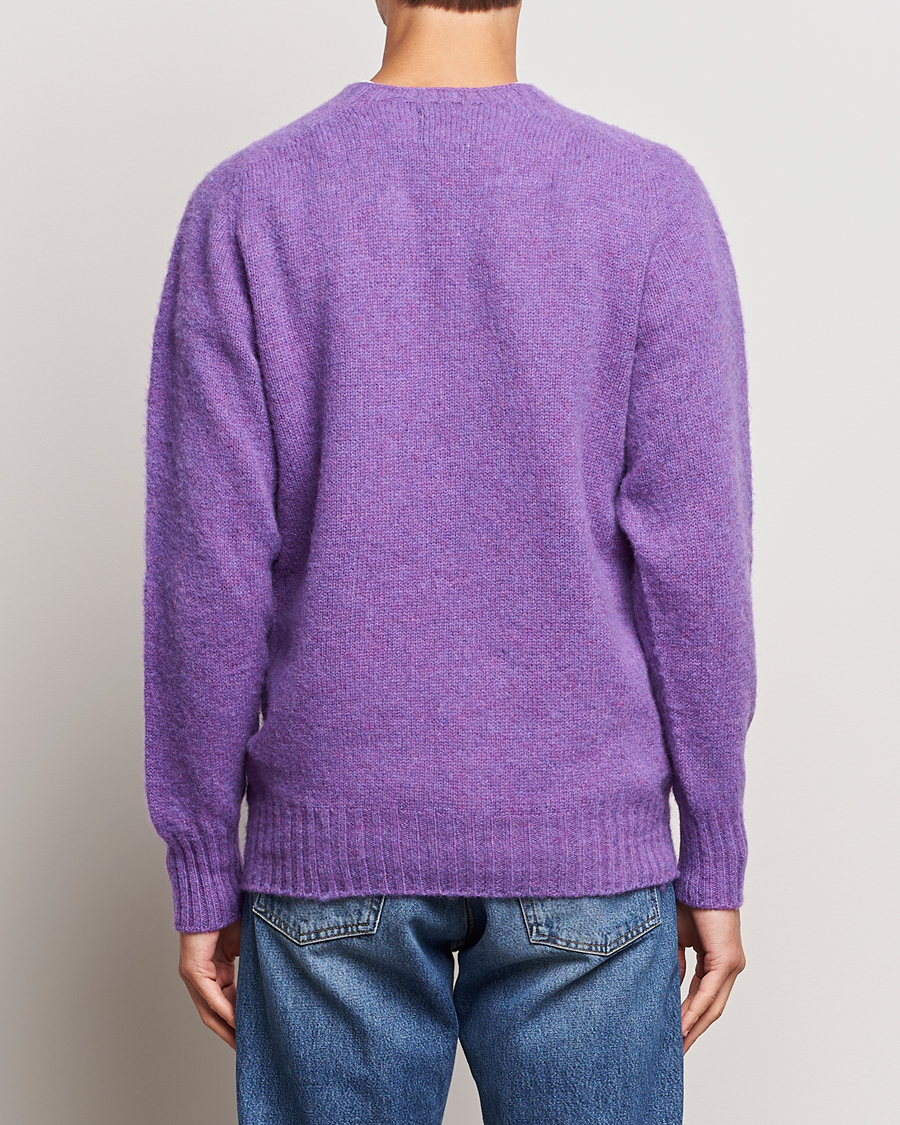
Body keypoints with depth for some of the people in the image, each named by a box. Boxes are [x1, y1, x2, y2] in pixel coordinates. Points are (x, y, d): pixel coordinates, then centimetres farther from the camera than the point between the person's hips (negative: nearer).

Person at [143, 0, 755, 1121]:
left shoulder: (243, 206, -6)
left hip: (333, 836, 1)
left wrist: (202, 870, 2)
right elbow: (693, 554, -8)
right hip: (585, 844, 0)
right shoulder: (653, 201, -7)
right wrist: (714, 860, 1)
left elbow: (209, 565, -7)